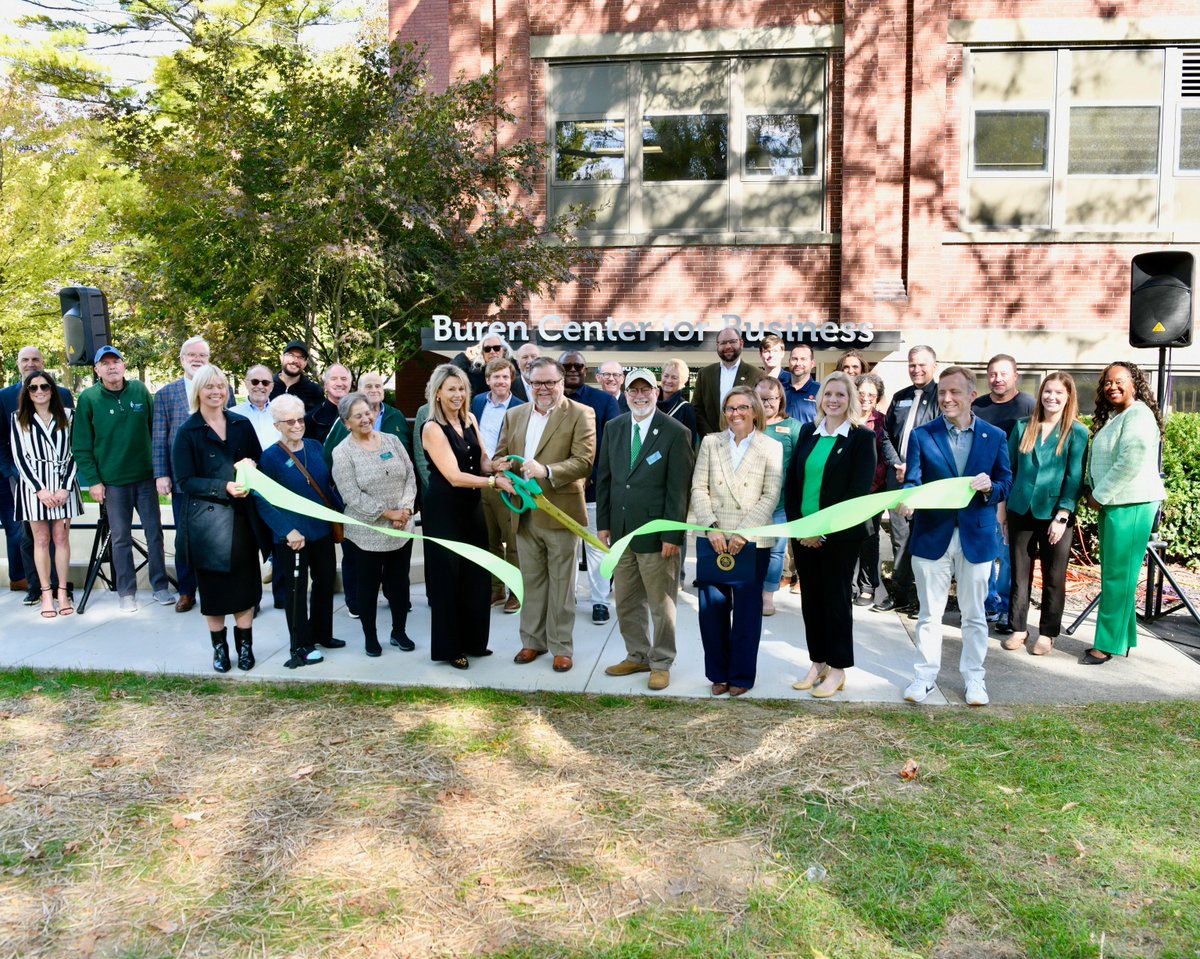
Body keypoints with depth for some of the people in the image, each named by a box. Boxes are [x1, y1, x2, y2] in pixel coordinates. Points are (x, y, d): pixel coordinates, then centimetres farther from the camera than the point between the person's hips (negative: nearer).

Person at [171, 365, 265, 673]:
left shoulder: (242, 425, 7)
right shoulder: (187, 433, -3)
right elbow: (185, 481, -8)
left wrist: (251, 466, -9)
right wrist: (224, 487, -21)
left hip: (242, 517, 2)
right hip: (206, 520, -2)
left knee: (245, 582, 6)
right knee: (213, 586, 6)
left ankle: (245, 645, 19)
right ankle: (219, 647, 21)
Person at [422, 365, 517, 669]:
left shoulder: (470, 419, 5)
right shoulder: (432, 428, -15)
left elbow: (482, 462, 9)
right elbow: (454, 477, -22)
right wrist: (495, 481, -30)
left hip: (471, 505, 7)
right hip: (443, 509, -7)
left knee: (475, 575, 12)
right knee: (448, 576, 4)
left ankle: (472, 640, 28)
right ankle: (449, 647, 17)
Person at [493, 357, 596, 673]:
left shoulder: (580, 414, -6)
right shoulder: (514, 414, 12)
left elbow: (584, 461, -15)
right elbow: (500, 455, 14)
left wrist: (546, 471, -28)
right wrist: (501, 465, -10)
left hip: (560, 513, -5)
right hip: (525, 513, 5)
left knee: (561, 583, 6)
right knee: (532, 581, 15)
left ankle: (561, 647, 18)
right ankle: (533, 641, 28)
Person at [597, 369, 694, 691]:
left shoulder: (676, 433, -9)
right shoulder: (614, 427, 7)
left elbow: (679, 489, -11)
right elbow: (604, 477, 11)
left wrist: (672, 536, -14)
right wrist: (603, 523, 6)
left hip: (656, 533, -5)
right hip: (620, 531, 5)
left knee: (661, 603, 7)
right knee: (626, 601, 15)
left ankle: (661, 664, 22)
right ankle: (637, 656, 31)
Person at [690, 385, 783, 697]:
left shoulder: (771, 448, 2)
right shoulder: (710, 442, 7)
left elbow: (770, 497, -3)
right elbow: (699, 488, 3)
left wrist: (743, 534, -12)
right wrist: (712, 528, -10)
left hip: (752, 541, -1)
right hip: (712, 538, 2)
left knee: (747, 610, 5)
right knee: (712, 608, 5)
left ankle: (741, 676, 18)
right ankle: (718, 674, 19)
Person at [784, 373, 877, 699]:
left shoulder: (862, 437, -5)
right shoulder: (808, 432, 9)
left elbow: (859, 490, -12)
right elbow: (791, 481, 9)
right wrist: (797, 525, -3)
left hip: (839, 534, -5)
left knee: (836, 599, 5)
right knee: (811, 598, 10)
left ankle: (837, 669, 17)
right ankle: (818, 663, 23)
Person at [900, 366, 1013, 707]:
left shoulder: (995, 437, 3)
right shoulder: (921, 435, 0)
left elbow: (1006, 484, 5)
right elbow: (912, 481, -5)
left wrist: (989, 487, -18)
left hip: (976, 537, 1)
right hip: (932, 535, 0)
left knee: (974, 614, 11)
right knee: (929, 612, 9)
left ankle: (974, 677, 26)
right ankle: (925, 675, 21)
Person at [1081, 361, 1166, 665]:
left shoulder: (1138, 415, -12)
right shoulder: (1111, 417, 18)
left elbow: (1129, 463, -21)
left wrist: (1099, 495, -14)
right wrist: (1092, 492, 8)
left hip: (1131, 504, -10)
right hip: (1111, 503, 10)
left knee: (1118, 576, -5)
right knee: (1113, 575, 12)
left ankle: (1108, 643, 0)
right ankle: (1122, 638, 21)